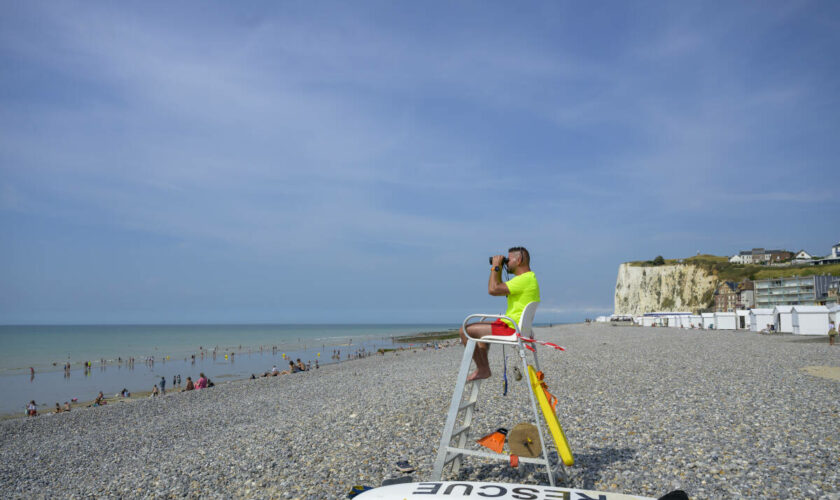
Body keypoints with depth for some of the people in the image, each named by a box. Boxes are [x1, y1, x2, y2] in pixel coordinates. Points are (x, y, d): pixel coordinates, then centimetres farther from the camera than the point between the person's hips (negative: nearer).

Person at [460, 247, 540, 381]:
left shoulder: (525, 279, -19)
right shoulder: (528, 277, 15)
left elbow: (493, 290, -25)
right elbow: (500, 288, 26)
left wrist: (495, 268, -12)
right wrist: (499, 270, 15)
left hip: (510, 329, -11)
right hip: (514, 326, 11)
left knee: (465, 330, -11)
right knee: (481, 326, 32)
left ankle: (482, 369, -2)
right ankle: (483, 367, 26)